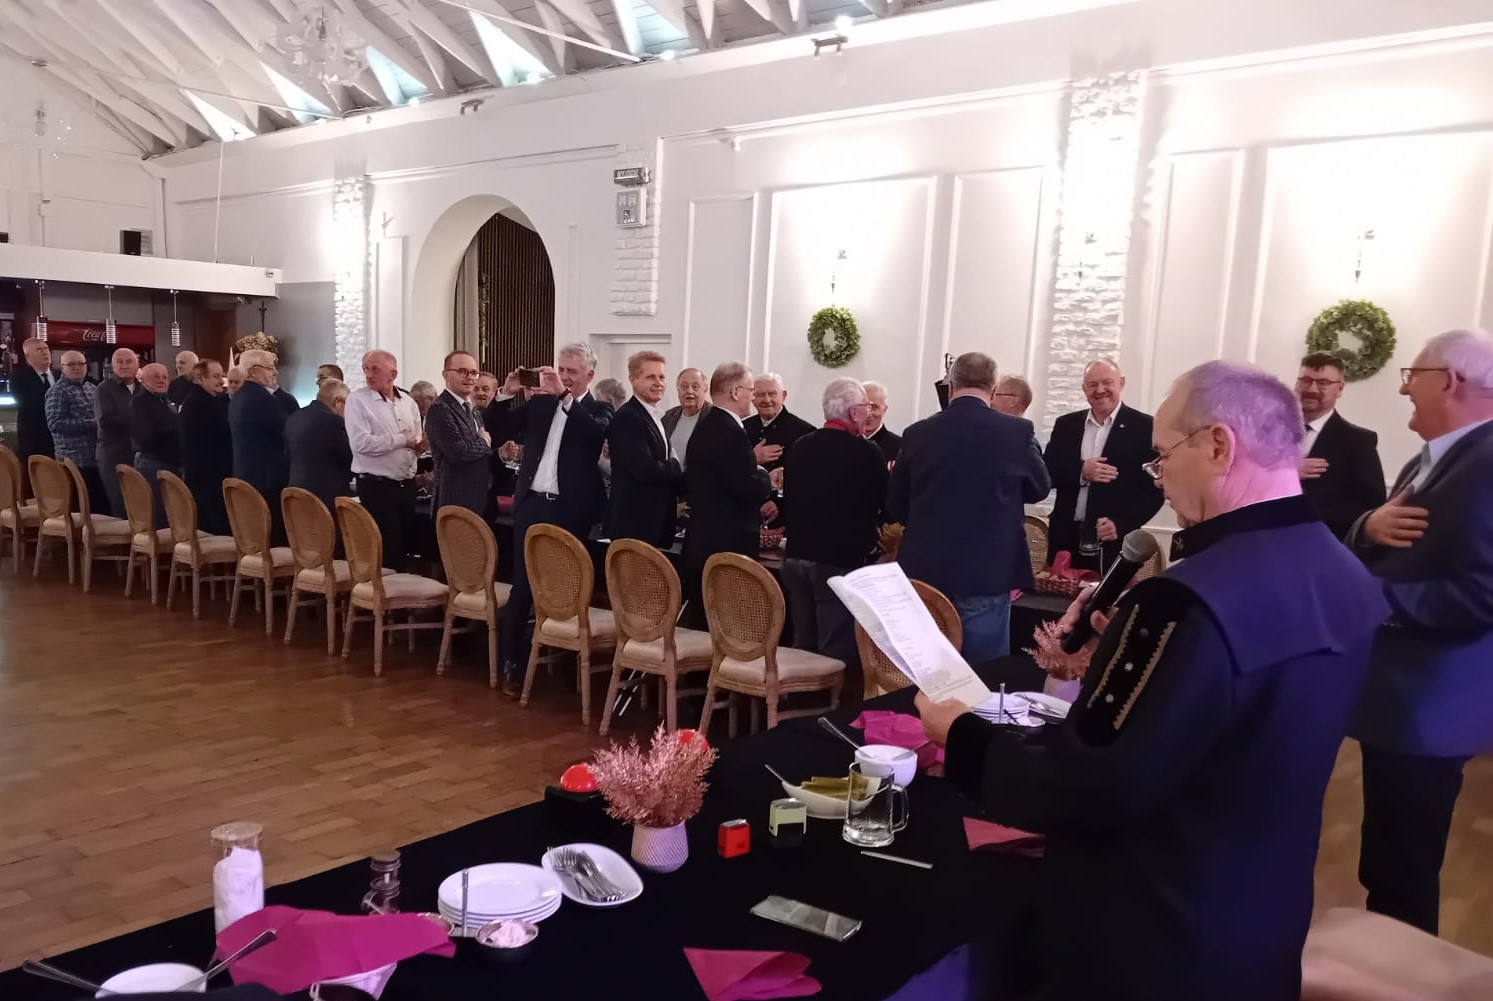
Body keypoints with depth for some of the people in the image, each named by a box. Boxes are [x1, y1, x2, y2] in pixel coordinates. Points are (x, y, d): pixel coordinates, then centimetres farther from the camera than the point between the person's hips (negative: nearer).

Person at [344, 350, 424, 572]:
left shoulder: (408, 401, 9)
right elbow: (360, 443, -19)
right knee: (386, 548, -2)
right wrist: (402, 440, -14)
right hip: (376, 486, -5)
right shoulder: (357, 400, -7)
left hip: (406, 484, 5)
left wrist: (420, 445, -12)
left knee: (407, 544, 12)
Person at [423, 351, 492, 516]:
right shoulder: (439, 410, -11)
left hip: (482, 500, 9)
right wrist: (484, 442, -5)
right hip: (456, 502, -9)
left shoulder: (475, 413, 19)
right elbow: (458, 452, -23)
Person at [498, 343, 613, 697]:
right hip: (532, 503, 2)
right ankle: (511, 661, 9)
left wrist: (563, 395, -26)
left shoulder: (598, 410, 2)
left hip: (570, 510, -2)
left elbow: (596, 431, -21)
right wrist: (507, 394, -7)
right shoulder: (540, 402, 10)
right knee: (522, 584, 3)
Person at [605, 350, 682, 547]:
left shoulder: (656, 418, 17)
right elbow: (646, 470, -22)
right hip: (634, 525, -9)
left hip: (657, 523, 9)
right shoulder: (627, 417, -13)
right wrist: (678, 467, -6)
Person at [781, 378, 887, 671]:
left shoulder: (799, 446, 5)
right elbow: (887, 504, -3)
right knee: (837, 651, 1)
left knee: (802, 644, 15)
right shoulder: (867, 452, -11)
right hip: (841, 558, -6)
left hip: (797, 555, 6)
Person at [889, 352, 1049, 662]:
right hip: (988, 572, -2)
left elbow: (895, 508, 6)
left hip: (926, 571, 2)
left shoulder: (917, 433, -3)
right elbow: (1039, 489, 9)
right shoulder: (1017, 431, -8)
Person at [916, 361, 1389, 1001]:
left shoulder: (1197, 598, -30)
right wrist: (1119, 663, 5)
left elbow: (1089, 794, -27)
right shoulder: (1341, 577, -2)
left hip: (1154, 943, -8)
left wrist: (961, 737, -15)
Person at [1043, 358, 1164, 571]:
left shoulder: (1144, 427, -1)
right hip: (1066, 537, 3)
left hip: (1114, 540, -3)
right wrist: (1080, 471, -13)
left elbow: (1154, 488, -3)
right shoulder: (1066, 425, 10)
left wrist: (1121, 524, -15)